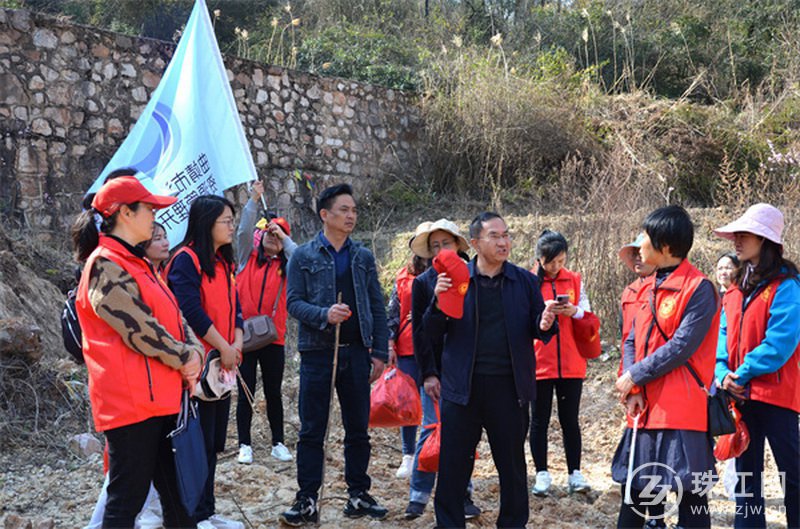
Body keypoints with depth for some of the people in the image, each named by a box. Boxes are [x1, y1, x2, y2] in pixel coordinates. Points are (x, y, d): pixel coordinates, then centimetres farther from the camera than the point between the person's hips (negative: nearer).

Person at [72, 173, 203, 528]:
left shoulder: (137, 264, 18)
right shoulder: (106, 265, -13)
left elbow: (173, 315, 14)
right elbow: (139, 329, -19)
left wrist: (194, 352, -4)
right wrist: (184, 359, -7)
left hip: (162, 397, 10)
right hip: (132, 401, -10)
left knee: (177, 492, 15)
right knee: (127, 498, -1)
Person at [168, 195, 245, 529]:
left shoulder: (223, 263, 15)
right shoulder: (186, 260, -12)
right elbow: (191, 311, -20)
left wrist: (237, 345, -3)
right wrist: (223, 348, -15)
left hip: (223, 364, 9)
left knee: (214, 441, 13)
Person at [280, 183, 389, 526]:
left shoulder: (363, 257, 10)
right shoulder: (303, 257, 1)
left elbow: (377, 308, 10)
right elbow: (293, 302, -5)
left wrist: (379, 352, 4)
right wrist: (324, 314, -23)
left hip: (356, 353, 3)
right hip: (317, 353, -3)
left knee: (358, 429, 9)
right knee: (312, 431, 2)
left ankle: (358, 495, 21)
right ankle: (307, 501, 9)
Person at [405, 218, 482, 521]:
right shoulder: (422, 282, 3)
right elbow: (419, 331, -1)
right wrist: (428, 373, -8)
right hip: (436, 370, -1)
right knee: (432, 430, -4)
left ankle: (462, 496, 14)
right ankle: (418, 496, 6)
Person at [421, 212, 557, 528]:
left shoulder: (525, 281, 5)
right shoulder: (455, 279, 2)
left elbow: (538, 331, 9)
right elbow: (433, 335, 1)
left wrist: (544, 325, -14)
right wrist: (438, 302, -17)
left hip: (509, 387, 1)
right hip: (463, 387, -1)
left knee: (512, 464, 11)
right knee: (453, 465, 6)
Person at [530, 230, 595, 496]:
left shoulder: (575, 280, 8)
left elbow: (589, 316, 7)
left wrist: (574, 311, -15)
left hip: (571, 363, 2)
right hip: (539, 362, -1)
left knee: (570, 419, 6)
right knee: (539, 420, 4)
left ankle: (575, 474, 12)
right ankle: (542, 474, 12)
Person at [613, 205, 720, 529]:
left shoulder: (698, 288, -11)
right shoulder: (648, 289, 13)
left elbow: (681, 346, -18)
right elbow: (632, 341, 10)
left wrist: (635, 376, -13)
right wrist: (633, 390, -4)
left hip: (682, 408, -8)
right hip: (644, 408, 8)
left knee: (689, 492, 0)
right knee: (634, 488, 16)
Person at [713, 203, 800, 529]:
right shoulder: (736, 289, 13)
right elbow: (725, 334, 11)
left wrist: (743, 373, -16)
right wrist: (723, 372, -5)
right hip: (741, 393, 7)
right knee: (745, 470, 12)